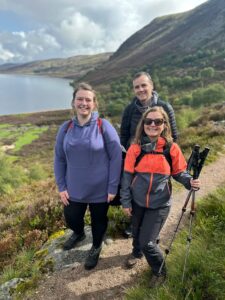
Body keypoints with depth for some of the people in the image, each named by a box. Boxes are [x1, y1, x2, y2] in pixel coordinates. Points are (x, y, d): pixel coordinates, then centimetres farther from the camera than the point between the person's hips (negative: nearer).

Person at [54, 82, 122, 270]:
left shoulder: (104, 126, -14)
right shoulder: (66, 128, -4)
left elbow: (116, 157, -12)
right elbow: (59, 159, 4)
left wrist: (113, 187, -12)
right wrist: (61, 186, 1)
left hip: (100, 190, -3)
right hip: (74, 189, 3)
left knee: (99, 221, 17)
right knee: (72, 218, 19)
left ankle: (96, 248, 48)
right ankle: (79, 234, 56)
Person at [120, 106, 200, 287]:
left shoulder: (172, 148, -11)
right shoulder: (135, 148, -10)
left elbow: (178, 172, 1)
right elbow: (127, 175, -4)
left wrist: (189, 181, -20)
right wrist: (126, 201, -3)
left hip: (160, 205, -2)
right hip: (137, 202, 2)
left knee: (148, 242, 0)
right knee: (137, 233, 24)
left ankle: (160, 271, 32)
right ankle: (136, 252, 58)